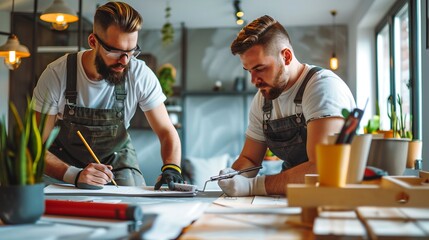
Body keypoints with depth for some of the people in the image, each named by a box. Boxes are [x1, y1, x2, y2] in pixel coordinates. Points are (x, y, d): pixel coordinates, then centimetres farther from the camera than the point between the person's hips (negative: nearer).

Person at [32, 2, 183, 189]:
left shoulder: (142, 76, -21)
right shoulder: (56, 75, -24)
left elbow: (166, 131, -13)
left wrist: (171, 168, -34)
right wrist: (75, 175, -38)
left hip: (117, 158, 1)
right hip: (65, 164, -1)